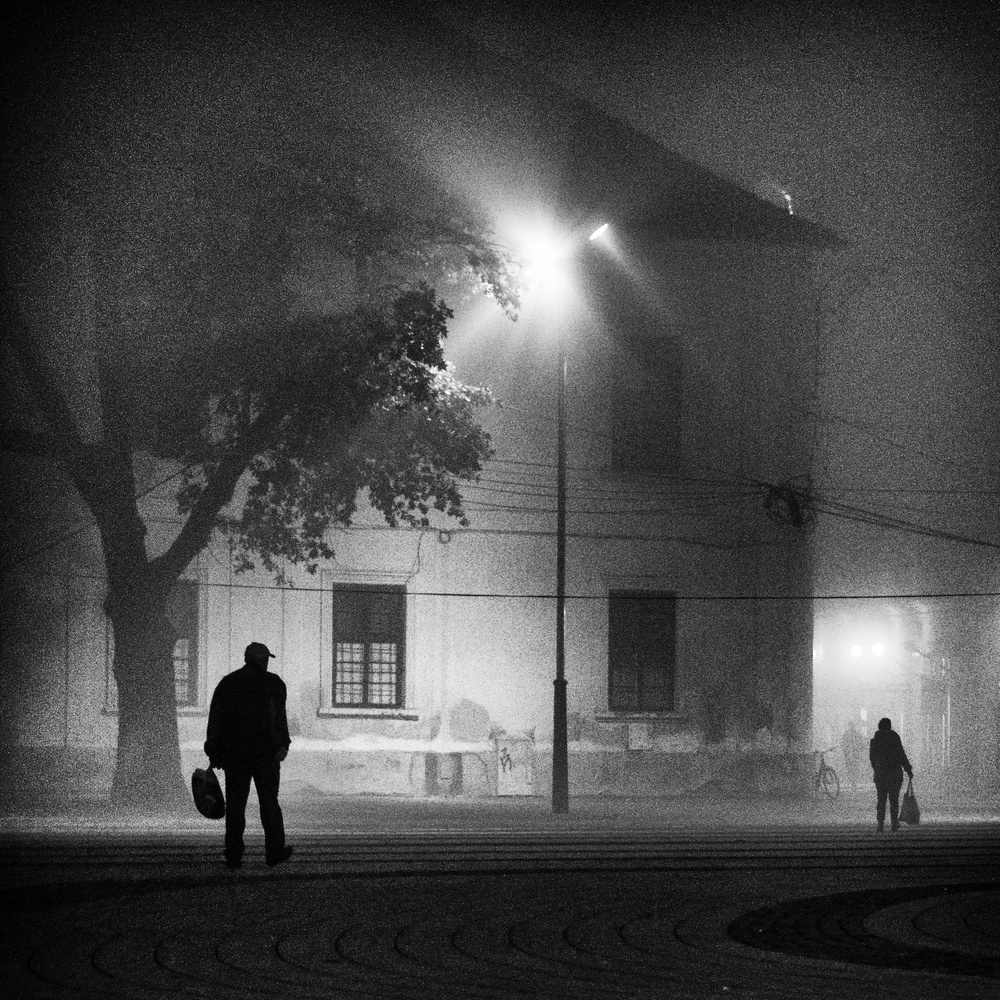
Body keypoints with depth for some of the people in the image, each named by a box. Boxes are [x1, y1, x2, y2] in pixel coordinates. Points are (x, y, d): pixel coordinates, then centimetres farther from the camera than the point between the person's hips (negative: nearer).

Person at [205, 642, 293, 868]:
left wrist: (214, 753, 9)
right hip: (265, 752, -2)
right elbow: (279, 716, -12)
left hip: (234, 753, 2)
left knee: (235, 804, 3)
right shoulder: (273, 683, 0)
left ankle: (233, 856, -1)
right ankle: (274, 852, 10)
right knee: (269, 802, 7)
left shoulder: (227, 683, 10)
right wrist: (282, 745, -14)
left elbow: (215, 720, 7)